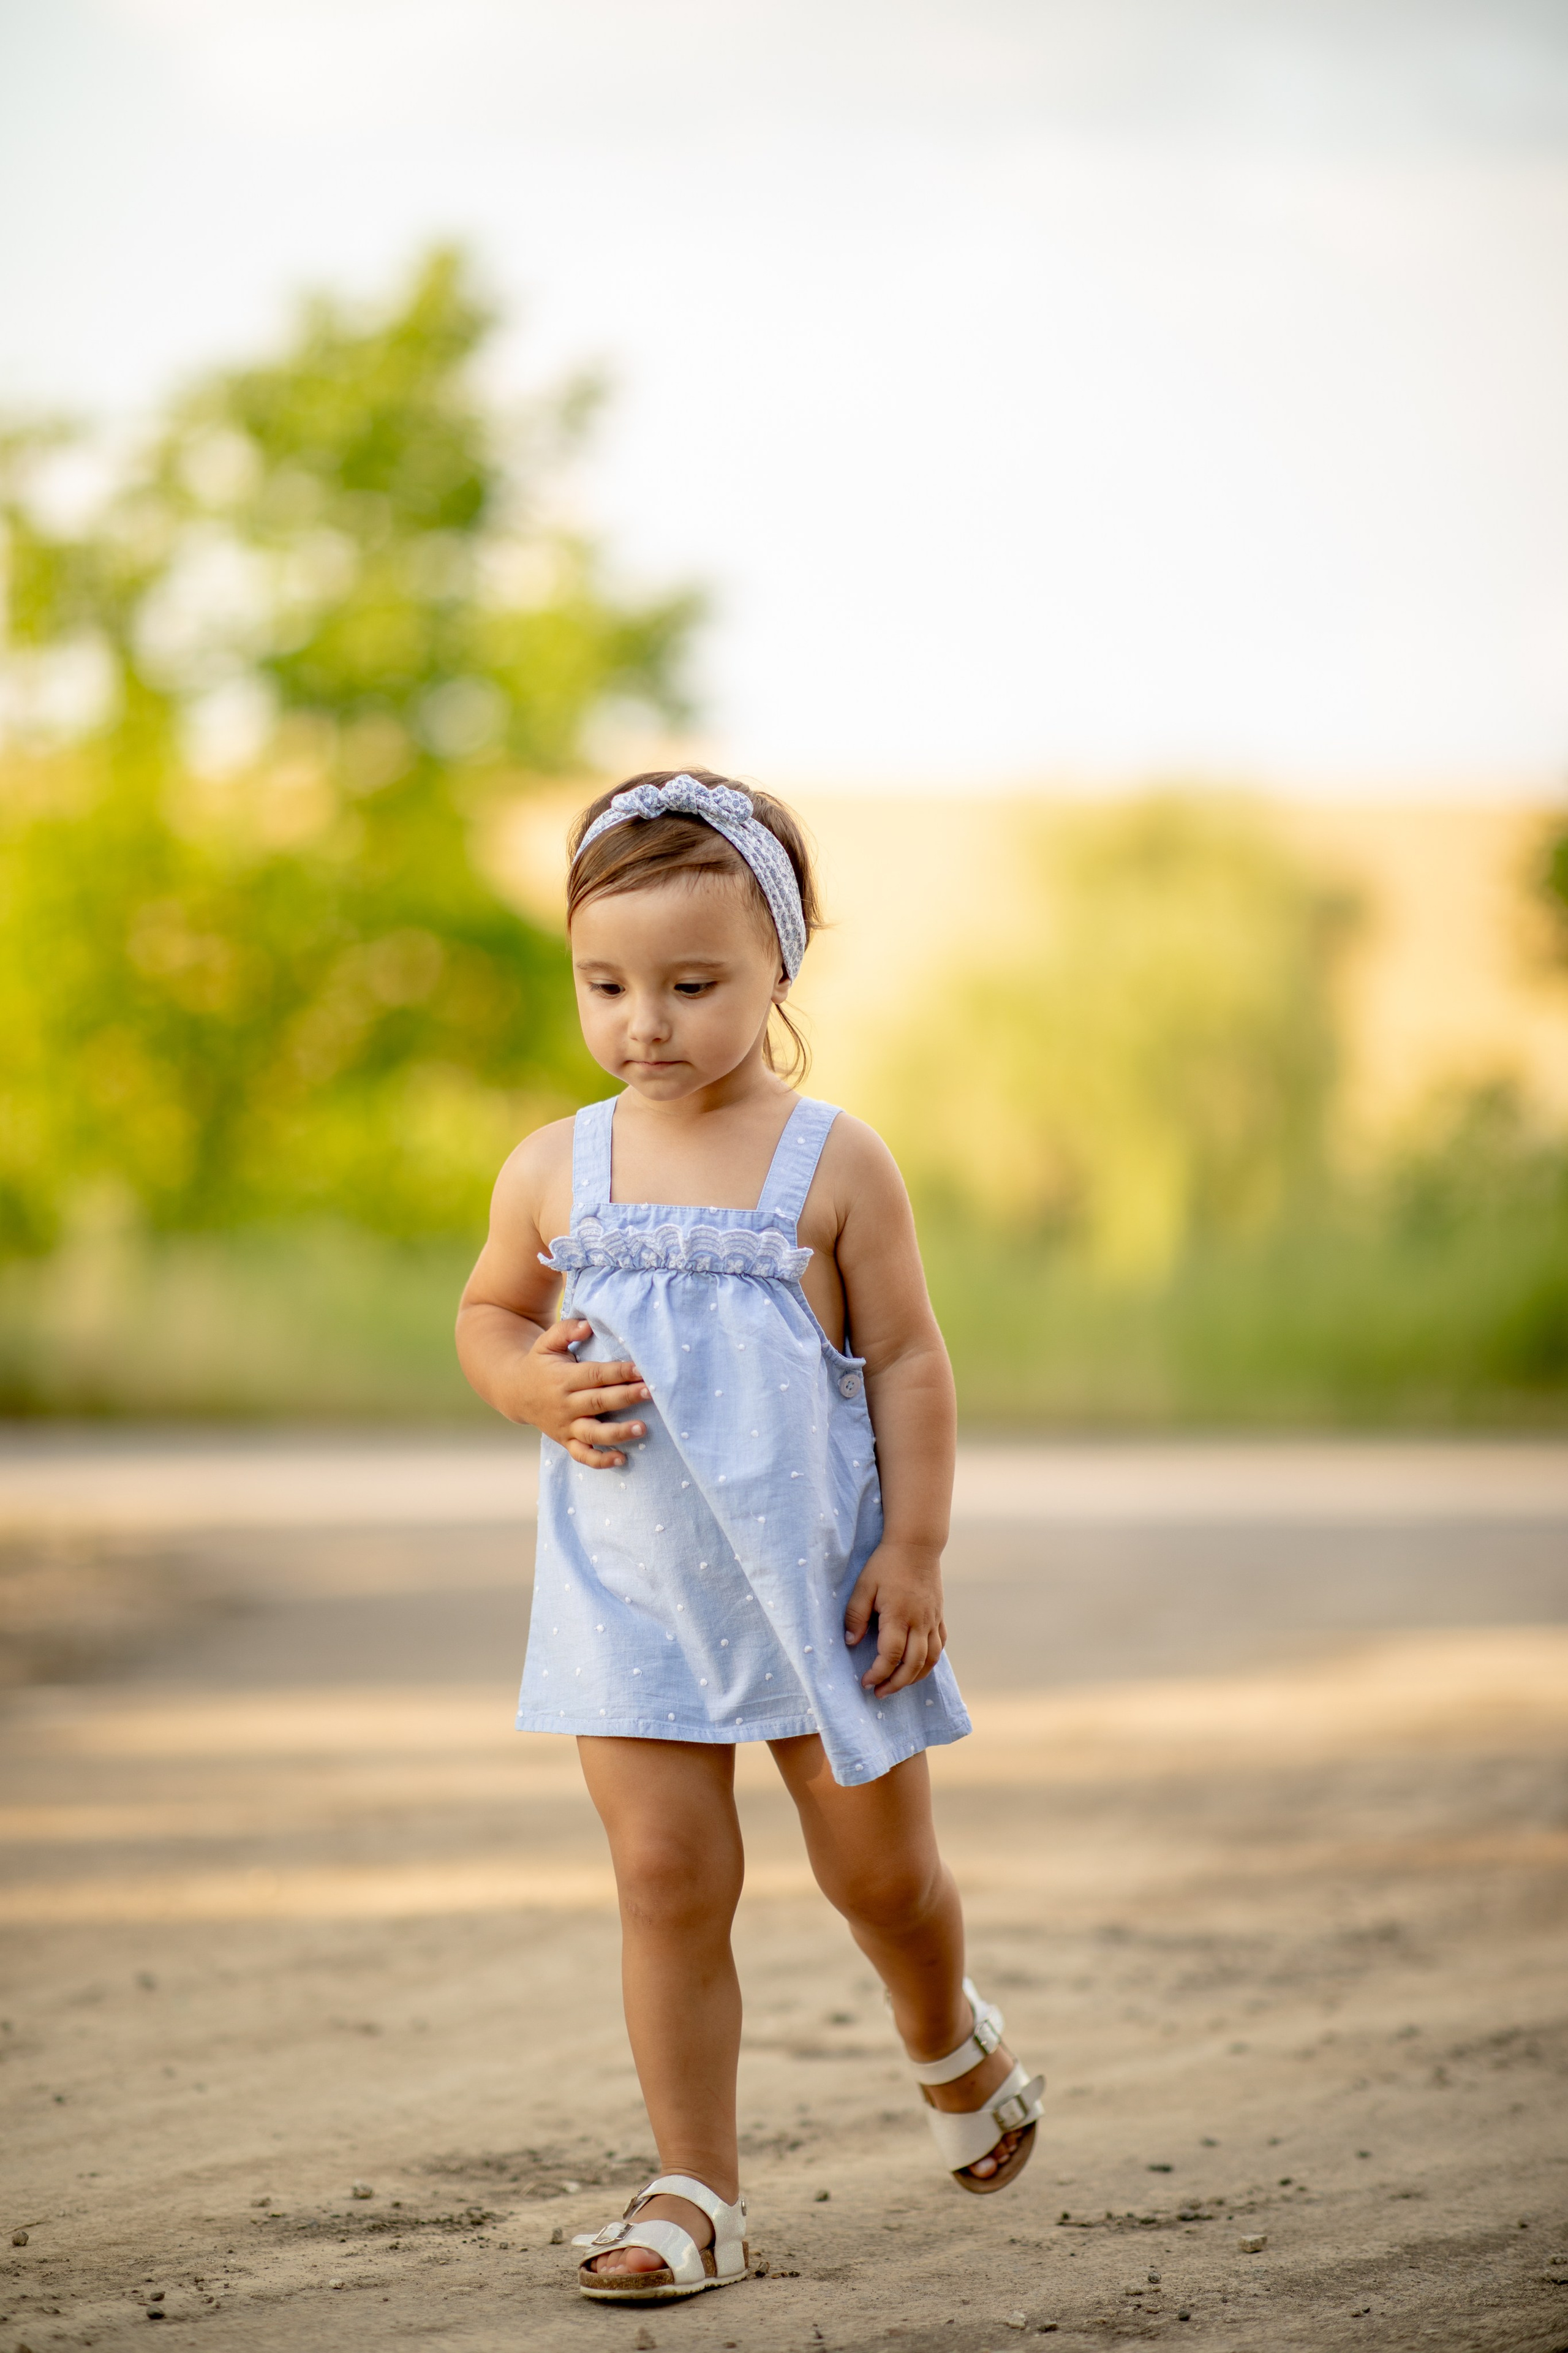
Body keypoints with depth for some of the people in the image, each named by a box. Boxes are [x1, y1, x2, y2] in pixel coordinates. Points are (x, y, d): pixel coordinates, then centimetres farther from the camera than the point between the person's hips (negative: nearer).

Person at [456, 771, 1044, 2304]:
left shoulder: (832, 1164, -7)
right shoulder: (554, 1171, 0)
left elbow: (907, 1360, -4)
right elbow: (487, 1316, 15)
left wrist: (914, 1551, -9)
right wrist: (538, 1387, -8)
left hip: (814, 1580, -1)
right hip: (630, 1591, 2)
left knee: (877, 1870, 11)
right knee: (667, 1882, -3)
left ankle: (949, 2040, 43)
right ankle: (696, 2192, 5)